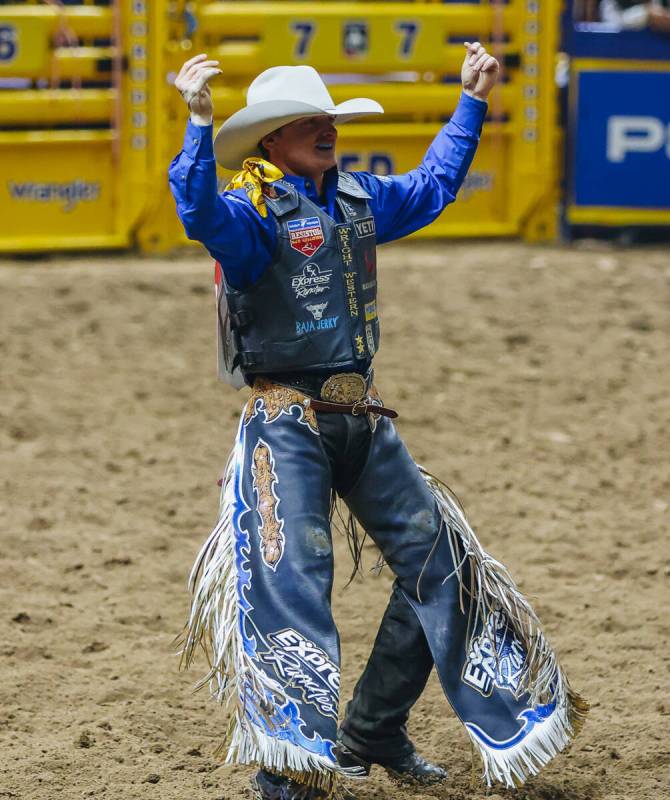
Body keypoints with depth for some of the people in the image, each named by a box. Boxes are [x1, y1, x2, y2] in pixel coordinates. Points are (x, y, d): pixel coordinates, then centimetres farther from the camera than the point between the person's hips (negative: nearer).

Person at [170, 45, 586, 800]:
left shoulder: (360, 198, 12)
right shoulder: (252, 213, -10)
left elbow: (434, 184, 29)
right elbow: (200, 213, -33)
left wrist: (471, 101, 30)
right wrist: (199, 122, -44)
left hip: (362, 418, 8)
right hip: (287, 422, -8)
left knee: (435, 559, 9)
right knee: (293, 570, -17)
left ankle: (374, 732, 20)